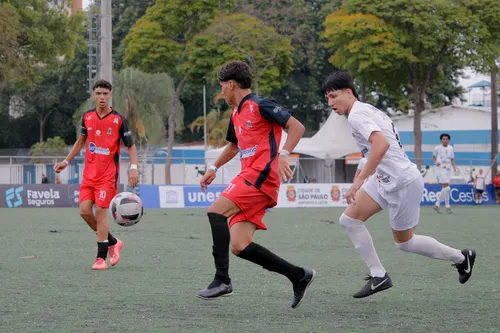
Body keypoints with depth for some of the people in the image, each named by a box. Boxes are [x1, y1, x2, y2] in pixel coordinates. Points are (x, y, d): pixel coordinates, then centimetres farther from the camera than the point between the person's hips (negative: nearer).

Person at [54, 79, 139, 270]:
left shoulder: (119, 119, -6)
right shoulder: (87, 117, 6)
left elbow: (131, 146, -1)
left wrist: (133, 167, -14)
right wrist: (67, 161, 18)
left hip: (108, 175, -5)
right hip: (89, 174, 5)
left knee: (100, 212, -11)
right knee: (84, 211, -5)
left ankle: (101, 258, -3)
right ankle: (113, 242, 16)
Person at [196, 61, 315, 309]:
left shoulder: (260, 105, -6)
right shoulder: (237, 114, 21)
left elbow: (297, 127, -11)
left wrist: (283, 155, -23)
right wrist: (213, 169, 40)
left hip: (261, 176, -9)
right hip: (250, 177, 9)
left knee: (216, 212, -22)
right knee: (240, 247, -3)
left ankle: (222, 279, -23)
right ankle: (299, 276, 5)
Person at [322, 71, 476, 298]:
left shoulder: (356, 115, -18)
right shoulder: (366, 110, 11)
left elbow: (382, 144, -34)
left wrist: (359, 180, -34)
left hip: (403, 181, -10)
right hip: (385, 178, 10)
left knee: (404, 242, 6)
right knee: (349, 220, 3)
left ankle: (461, 258, 24)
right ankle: (379, 276, 6)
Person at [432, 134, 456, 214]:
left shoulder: (451, 148, 9)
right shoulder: (437, 148, -2)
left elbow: (452, 159, 14)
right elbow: (433, 157, 11)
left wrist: (454, 166, -3)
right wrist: (436, 162, -8)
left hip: (448, 169, 6)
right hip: (440, 168, -6)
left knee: (444, 189, 7)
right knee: (447, 188, -15)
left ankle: (437, 205, 20)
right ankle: (447, 206, -7)